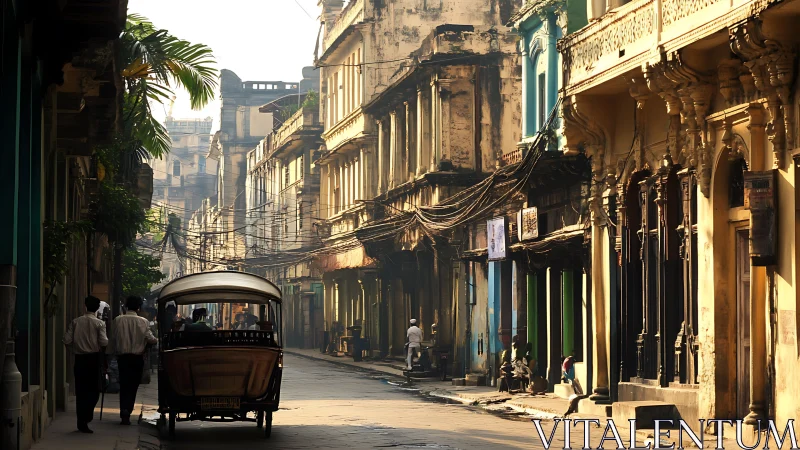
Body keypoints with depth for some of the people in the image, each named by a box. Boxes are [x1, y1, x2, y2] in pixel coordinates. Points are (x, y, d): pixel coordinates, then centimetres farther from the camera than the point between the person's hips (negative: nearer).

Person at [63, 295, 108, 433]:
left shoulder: (75, 322, 0)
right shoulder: (99, 323, -7)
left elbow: (67, 341, -4)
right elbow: (104, 342, -15)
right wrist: (102, 349, 7)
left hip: (79, 358, 3)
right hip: (94, 358, -3)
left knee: (81, 390, 8)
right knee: (94, 389, 7)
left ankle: (82, 421, 9)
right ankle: (86, 416, -6)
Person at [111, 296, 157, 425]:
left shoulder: (118, 320, -2)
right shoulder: (143, 321, -7)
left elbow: (114, 338, 0)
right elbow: (150, 339, -7)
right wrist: (156, 340, 13)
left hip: (122, 356, 1)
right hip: (137, 357, -1)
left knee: (124, 385, 9)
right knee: (133, 385, 6)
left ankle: (123, 412, 3)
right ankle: (127, 410, -7)